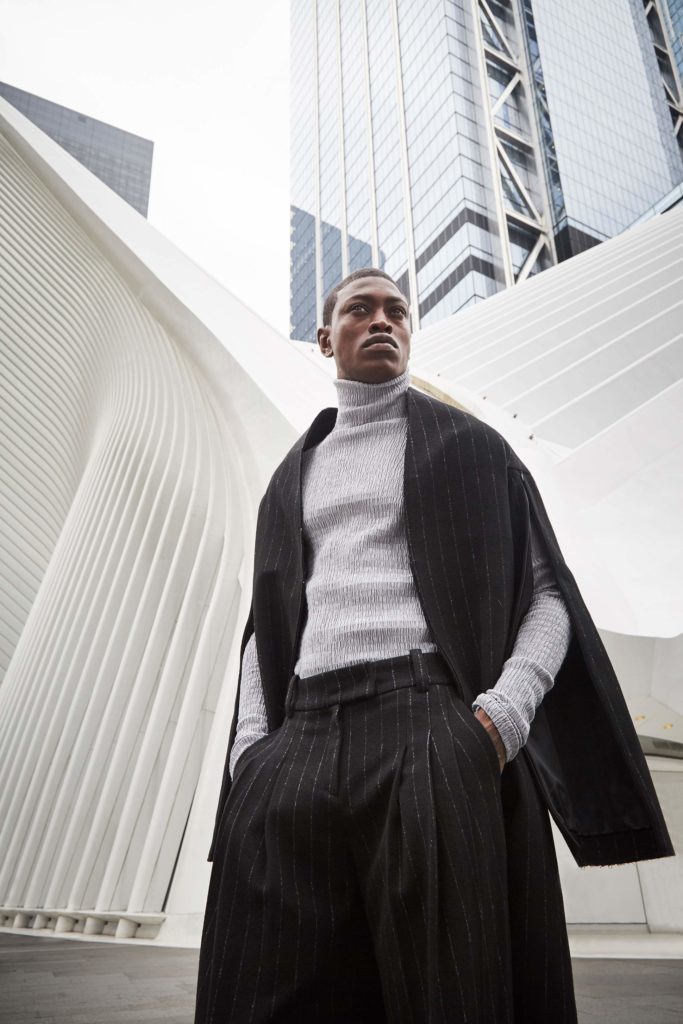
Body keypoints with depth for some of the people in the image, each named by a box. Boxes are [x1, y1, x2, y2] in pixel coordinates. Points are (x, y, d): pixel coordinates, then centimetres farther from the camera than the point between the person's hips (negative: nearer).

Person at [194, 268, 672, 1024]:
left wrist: (506, 711, -10)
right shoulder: (293, 475, 24)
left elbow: (548, 592, 7)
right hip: (300, 743, 4)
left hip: (434, 730, -3)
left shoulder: (470, 447, 13)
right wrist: (250, 747, 7)